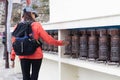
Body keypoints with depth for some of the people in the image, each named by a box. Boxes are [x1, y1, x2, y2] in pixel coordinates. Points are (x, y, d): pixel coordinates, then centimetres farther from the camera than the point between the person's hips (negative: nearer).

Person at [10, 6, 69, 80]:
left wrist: (13, 57, 7)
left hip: (23, 56, 3)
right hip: (36, 56, -3)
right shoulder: (37, 25, -6)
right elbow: (48, 39, -5)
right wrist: (60, 43, 7)